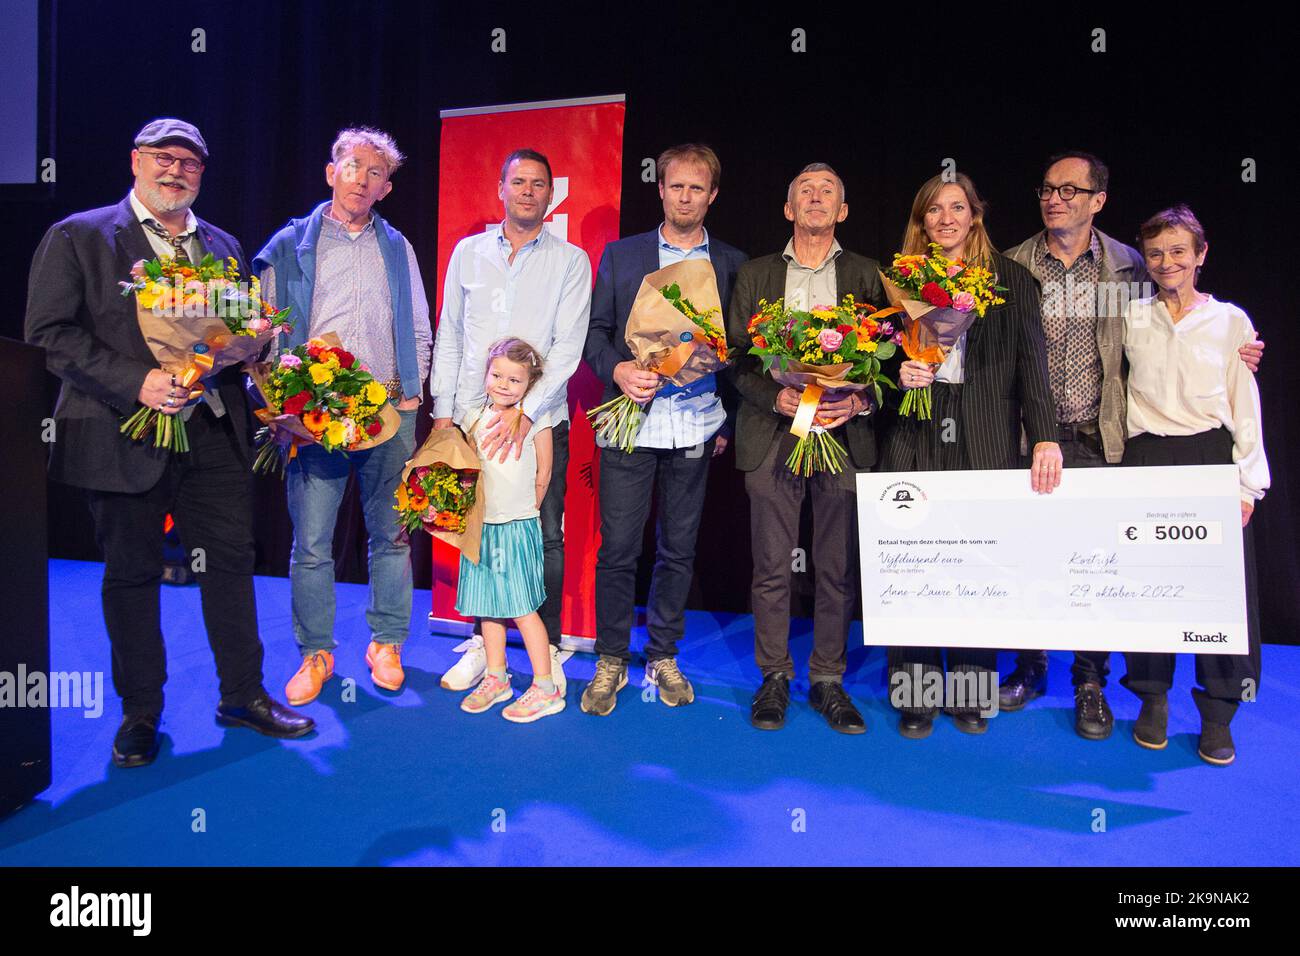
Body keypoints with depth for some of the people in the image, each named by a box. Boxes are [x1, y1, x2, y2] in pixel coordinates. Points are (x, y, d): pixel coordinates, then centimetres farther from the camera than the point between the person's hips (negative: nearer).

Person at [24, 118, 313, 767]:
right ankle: (140, 713, 24)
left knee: (232, 561, 7)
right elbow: (49, 332, -8)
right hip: (126, 436, -3)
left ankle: (243, 695, 23)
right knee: (132, 574, 8)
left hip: (214, 431, 4)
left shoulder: (222, 246, 14)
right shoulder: (76, 237, 1)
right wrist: (136, 382, -18)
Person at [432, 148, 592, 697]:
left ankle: (548, 649, 13)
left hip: (540, 420, -2)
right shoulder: (468, 252, 11)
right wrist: (443, 410, 6)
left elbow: (568, 347, -6)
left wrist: (525, 410, -16)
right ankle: (484, 640, 22)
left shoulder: (570, 261, 2)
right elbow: (448, 337, 12)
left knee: (546, 538, 0)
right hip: (471, 419, 2)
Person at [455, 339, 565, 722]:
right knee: (486, 605, 11)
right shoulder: (475, 418, 5)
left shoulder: (536, 421, -7)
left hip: (518, 528, -5)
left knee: (522, 609, -4)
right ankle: (496, 678, 26)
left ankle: (545, 689, 5)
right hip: (481, 526, 5)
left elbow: (543, 476, 0)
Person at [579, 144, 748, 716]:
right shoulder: (620, 255, 8)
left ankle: (663, 657, 24)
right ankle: (611, 661, 16)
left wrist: (730, 422, 3)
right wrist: (617, 370, -14)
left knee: (678, 550, 9)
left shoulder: (731, 264, 10)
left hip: (695, 426, 1)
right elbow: (595, 330, 6)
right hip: (631, 423, -1)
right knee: (617, 548, 0)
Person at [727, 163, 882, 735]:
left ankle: (828, 681, 19)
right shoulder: (754, 275, 12)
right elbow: (735, 359, 6)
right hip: (773, 436, 0)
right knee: (771, 568, 4)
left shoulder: (867, 275, 11)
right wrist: (776, 397, -11)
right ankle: (774, 677, 19)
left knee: (838, 570, 5)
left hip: (845, 436, 0)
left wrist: (859, 401, -13)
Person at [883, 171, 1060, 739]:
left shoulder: (1010, 278, 8)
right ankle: (916, 691, 11)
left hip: (985, 437, 0)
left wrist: (1045, 436, -11)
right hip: (915, 436, 1)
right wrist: (900, 375, -8)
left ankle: (969, 690, 16)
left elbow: (1031, 359, 0)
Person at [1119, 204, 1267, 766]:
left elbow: (1245, 408, 4)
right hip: (1147, 461, 1)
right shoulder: (1131, 318, 5)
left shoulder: (1230, 320, 4)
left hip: (1212, 461, 0)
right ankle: (1153, 701, 19)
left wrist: (1248, 482, 1)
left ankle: (1217, 715, 13)